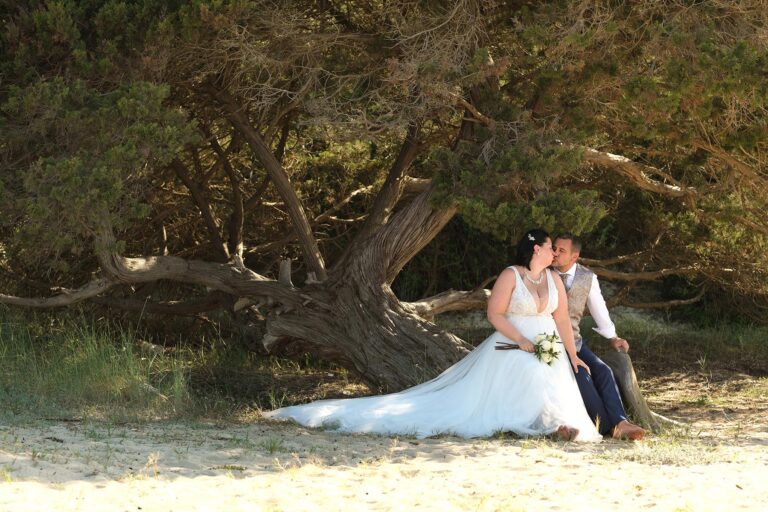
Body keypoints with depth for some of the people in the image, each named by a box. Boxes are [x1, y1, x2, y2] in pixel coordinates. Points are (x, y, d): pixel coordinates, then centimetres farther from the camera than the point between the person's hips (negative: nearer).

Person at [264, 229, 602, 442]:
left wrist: (573, 356, 3)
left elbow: (562, 319, 9)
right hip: (513, 347, -6)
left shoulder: (554, 279, 9)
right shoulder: (510, 276, -9)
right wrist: (522, 341, -21)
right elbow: (494, 315, -12)